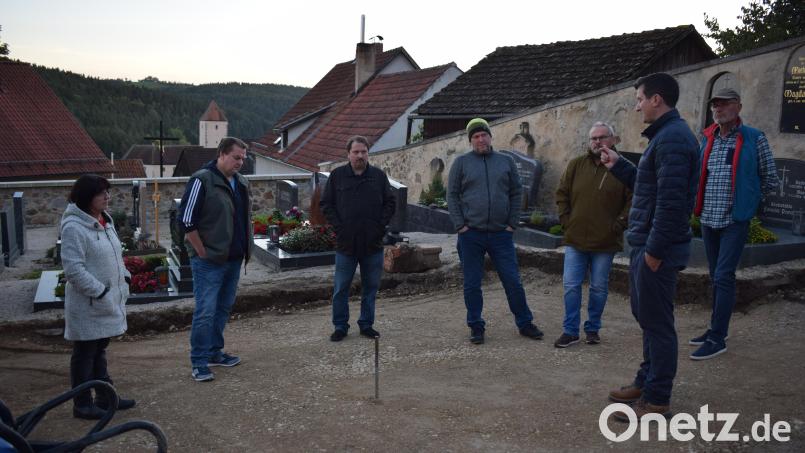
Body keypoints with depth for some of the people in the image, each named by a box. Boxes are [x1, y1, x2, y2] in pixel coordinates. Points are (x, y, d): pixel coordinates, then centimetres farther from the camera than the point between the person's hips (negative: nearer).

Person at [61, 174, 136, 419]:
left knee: (99, 350, 19)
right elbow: (74, 269, -23)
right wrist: (100, 292, -22)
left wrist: (124, 278, 7)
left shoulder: (105, 220, 10)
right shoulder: (74, 227, -18)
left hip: (109, 300, 9)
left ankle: (105, 397, 29)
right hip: (88, 305, -8)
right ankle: (82, 404, 16)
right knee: (85, 354, 4)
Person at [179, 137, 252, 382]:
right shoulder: (202, 180, -13)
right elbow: (187, 220, -15)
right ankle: (199, 363, 5)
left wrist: (246, 249, 14)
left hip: (233, 259, 8)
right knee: (205, 311, -5)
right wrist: (203, 253, -14)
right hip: (209, 261, -8)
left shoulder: (241, 183, 11)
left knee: (224, 308, 15)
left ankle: (214, 352, 29)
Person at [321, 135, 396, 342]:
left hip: (373, 244, 2)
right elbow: (326, 204, 4)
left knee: (371, 286, 10)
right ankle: (340, 326, 17)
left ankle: (366, 324, 24)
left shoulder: (379, 176, 6)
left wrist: (380, 226, -3)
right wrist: (338, 227, -6)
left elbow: (390, 203, 9)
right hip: (346, 243, -1)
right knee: (341, 288, 4)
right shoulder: (337, 175, 3)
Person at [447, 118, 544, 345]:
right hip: (471, 234, -1)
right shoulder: (461, 162, 3)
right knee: (472, 285, 6)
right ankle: (476, 327, 19)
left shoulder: (506, 161, 9)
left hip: (501, 234, 1)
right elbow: (452, 196, 1)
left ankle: (525, 323, 20)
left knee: (513, 281, 5)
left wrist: (512, 224, 1)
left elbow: (516, 193, 10)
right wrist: (460, 226, -7)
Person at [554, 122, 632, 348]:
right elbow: (562, 193, 10)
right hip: (575, 239, 2)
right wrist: (566, 220, 2)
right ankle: (570, 331, 12)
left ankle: (592, 329, 25)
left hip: (605, 242, -2)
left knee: (599, 288, 10)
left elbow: (632, 200, -2)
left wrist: (619, 224, -7)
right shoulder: (576, 165, 5)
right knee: (571, 286, 2)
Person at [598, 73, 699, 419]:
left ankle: (657, 400, 10)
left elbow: (671, 200, -25)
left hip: (657, 249, -11)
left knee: (657, 323, -1)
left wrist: (655, 250, -22)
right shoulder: (664, 135, 16)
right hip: (646, 244, 11)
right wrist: (618, 166, 21)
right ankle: (647, 381, 33)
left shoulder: (673, 138, -18)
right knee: (646, 316, 19)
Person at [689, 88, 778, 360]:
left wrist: (746, 197, 7)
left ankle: (718, 339, -4)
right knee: (716, 277, 14)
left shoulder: (753, 139, -5)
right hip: (708, 219, 5)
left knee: (723, 277, -10)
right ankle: (717, 328, 26)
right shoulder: (707, 140, 8)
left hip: (735, 220, -5)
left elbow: (770, 181, 2)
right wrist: (700, 203, 10)